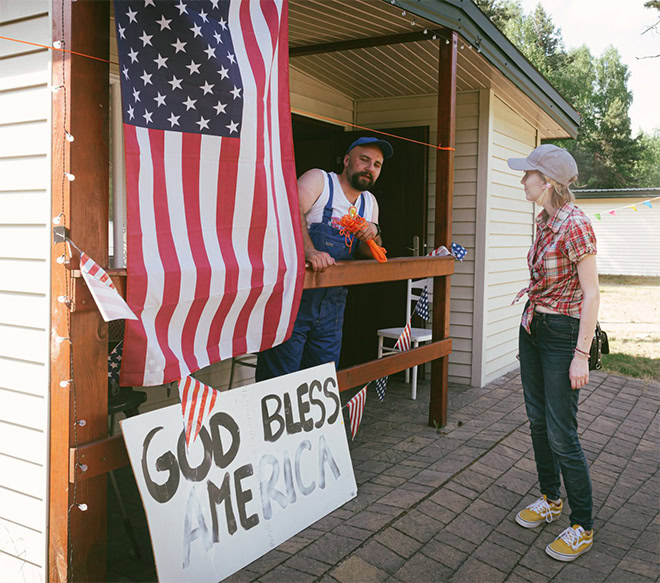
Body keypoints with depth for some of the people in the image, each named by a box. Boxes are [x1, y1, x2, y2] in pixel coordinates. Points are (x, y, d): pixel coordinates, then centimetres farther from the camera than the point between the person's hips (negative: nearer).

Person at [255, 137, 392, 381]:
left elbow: (370, 253, 17)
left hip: (332, 304, 7)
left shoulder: (369, 202, 17)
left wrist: (374, 232, -5)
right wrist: (309, 251, -38)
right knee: (280, 379, -5)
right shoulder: (318, 180, -3)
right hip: (295, 295, -6)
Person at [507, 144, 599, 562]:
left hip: (563, 333, -9)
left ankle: (583, 527, 14)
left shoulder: (575, 225, -20)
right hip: (532, 327, 9)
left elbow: (591, 294, -19)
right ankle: (551, 499, 35)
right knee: (538, 421, 17)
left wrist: (581, 355, -19)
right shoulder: (545, 221, 6)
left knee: (561, 434, -2)